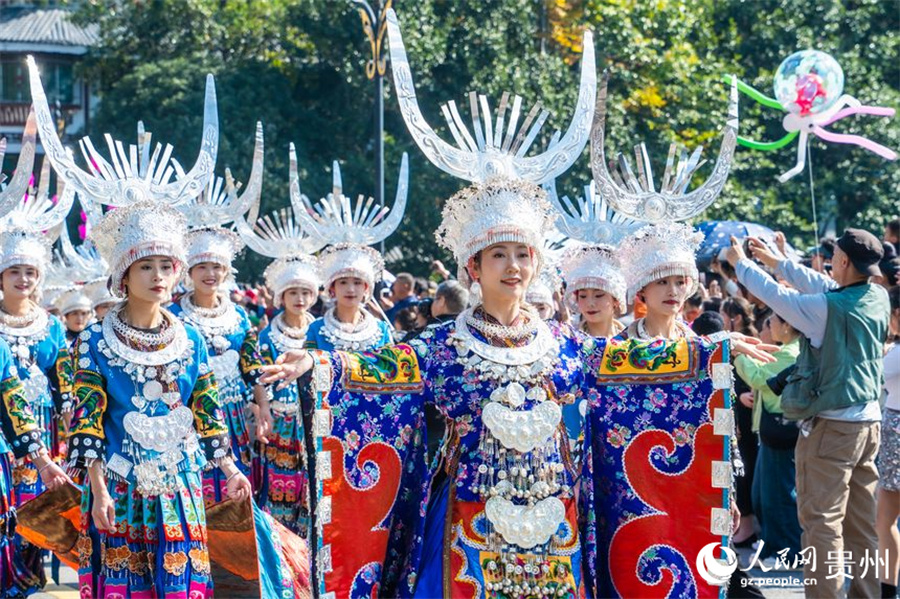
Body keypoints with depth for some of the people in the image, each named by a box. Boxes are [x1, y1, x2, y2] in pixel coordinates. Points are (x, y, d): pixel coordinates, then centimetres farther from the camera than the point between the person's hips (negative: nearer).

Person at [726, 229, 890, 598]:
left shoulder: (827, 308, -17)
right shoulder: (879, 298, 3)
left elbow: (774, 295, -4)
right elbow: (822, 285, 14)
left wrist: (741, 262, 13)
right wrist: (775, 262, 22)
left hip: (831, 425, -7)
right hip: (868, 422, 7)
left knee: (822, 522, -4)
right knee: (861, 523, 11)